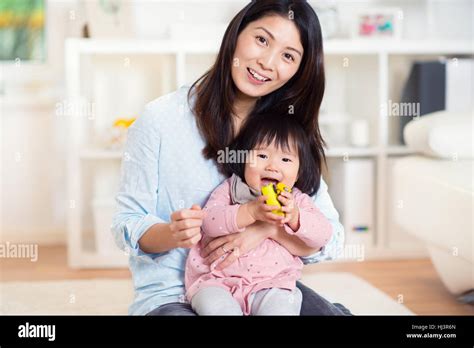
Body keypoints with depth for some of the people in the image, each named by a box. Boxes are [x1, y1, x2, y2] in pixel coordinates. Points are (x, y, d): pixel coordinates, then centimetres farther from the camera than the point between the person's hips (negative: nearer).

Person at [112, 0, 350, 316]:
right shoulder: (160, 119, -8)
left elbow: (331, 239, -1)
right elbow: (127, 225, -5)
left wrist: (268, 229, -20)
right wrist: (171, 235, -27)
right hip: (171, 296, -3)